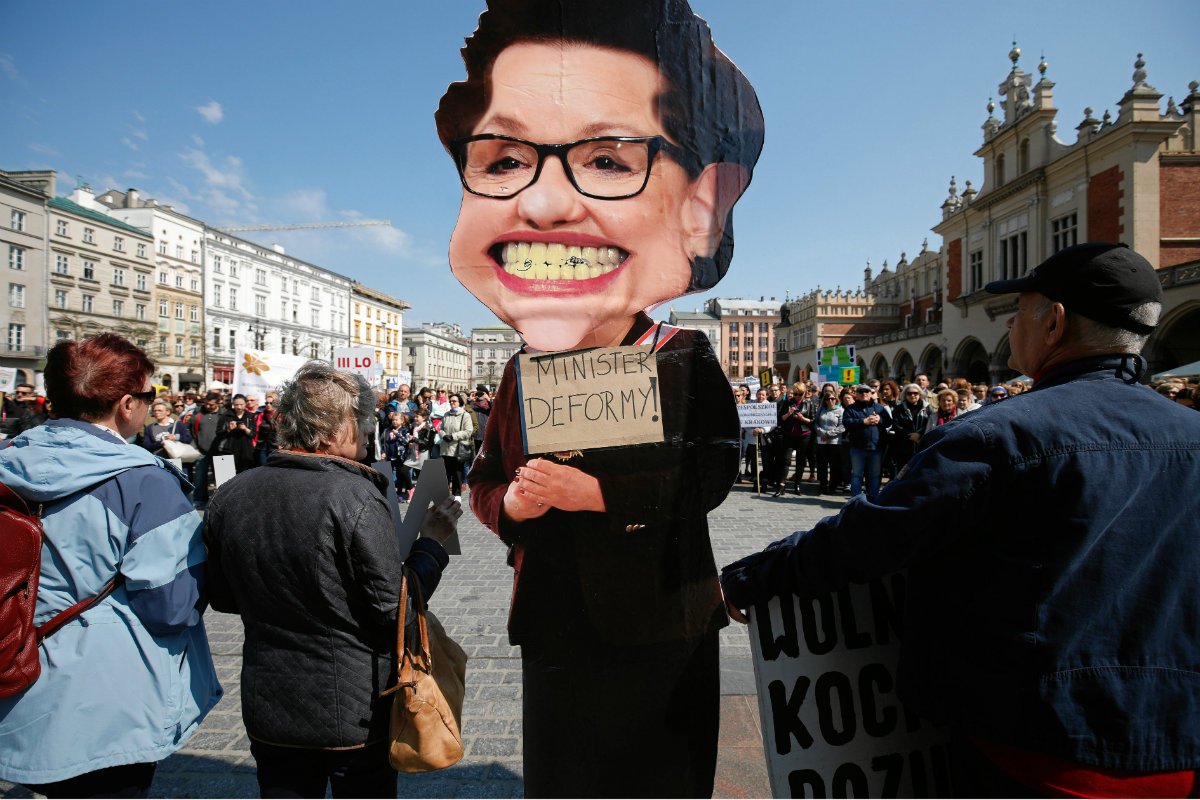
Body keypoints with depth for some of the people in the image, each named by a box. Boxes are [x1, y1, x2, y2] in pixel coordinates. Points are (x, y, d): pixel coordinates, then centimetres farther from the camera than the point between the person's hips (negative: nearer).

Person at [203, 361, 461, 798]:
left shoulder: (228, 496, -5)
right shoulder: (354, 497, -23)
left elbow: (222, 598, 8)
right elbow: (395, 610, -19)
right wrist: (432, 542, -7)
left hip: (266, 707, 5)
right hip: (355, 712, -4)